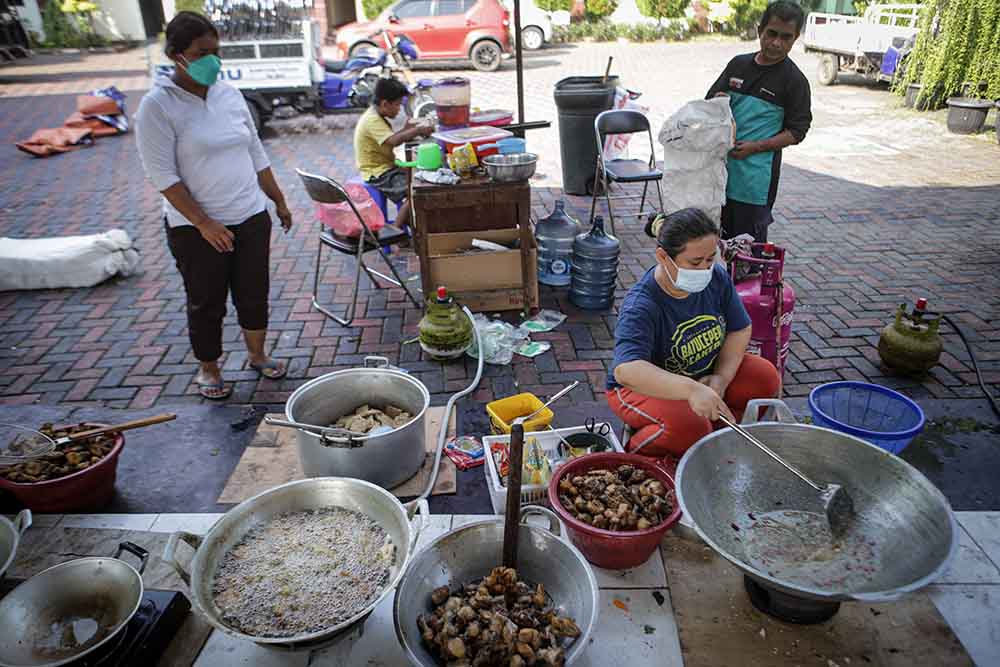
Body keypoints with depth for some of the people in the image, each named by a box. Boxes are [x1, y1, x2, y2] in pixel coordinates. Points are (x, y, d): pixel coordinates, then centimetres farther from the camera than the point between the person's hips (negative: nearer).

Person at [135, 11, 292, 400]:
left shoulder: (230, 94, 5)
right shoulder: (157, 106, -11)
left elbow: (256, 154, 13)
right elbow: (163, 175, -15)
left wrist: (279, 201, 14)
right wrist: (204, 223, -19)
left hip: (251, 217, 5)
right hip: (197, 229, -4)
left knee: (254, 293, 14)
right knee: (206, 303, 9)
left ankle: (257, 355, 35)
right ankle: (208, 370, 29)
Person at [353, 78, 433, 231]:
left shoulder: (377, 116, 11)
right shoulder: (372, 120, -21)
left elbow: (390, 139, 14)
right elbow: (393, 141, -34)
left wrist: (406, 130, 0)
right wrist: (417, 131, -30)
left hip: (387, 167, 11)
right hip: (378, 174, -11)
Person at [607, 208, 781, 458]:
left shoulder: (717, 277, -10)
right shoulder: (640, 307, -31)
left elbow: (740, 329, 1)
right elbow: (626, 370, -46)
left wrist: (722, 377, -15)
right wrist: (691, 389, -58)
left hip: (705, 374, 7)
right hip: (646, 388, -6)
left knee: (766, 377, -11)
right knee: (690, 428, -33)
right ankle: (637, 451, -3)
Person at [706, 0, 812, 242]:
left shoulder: (794, 80, -5)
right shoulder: (738, 64, 8)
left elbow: (796, 132, -5)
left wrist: (754, 147, -17)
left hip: (756, 176, -5)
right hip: (721, 168, 5)